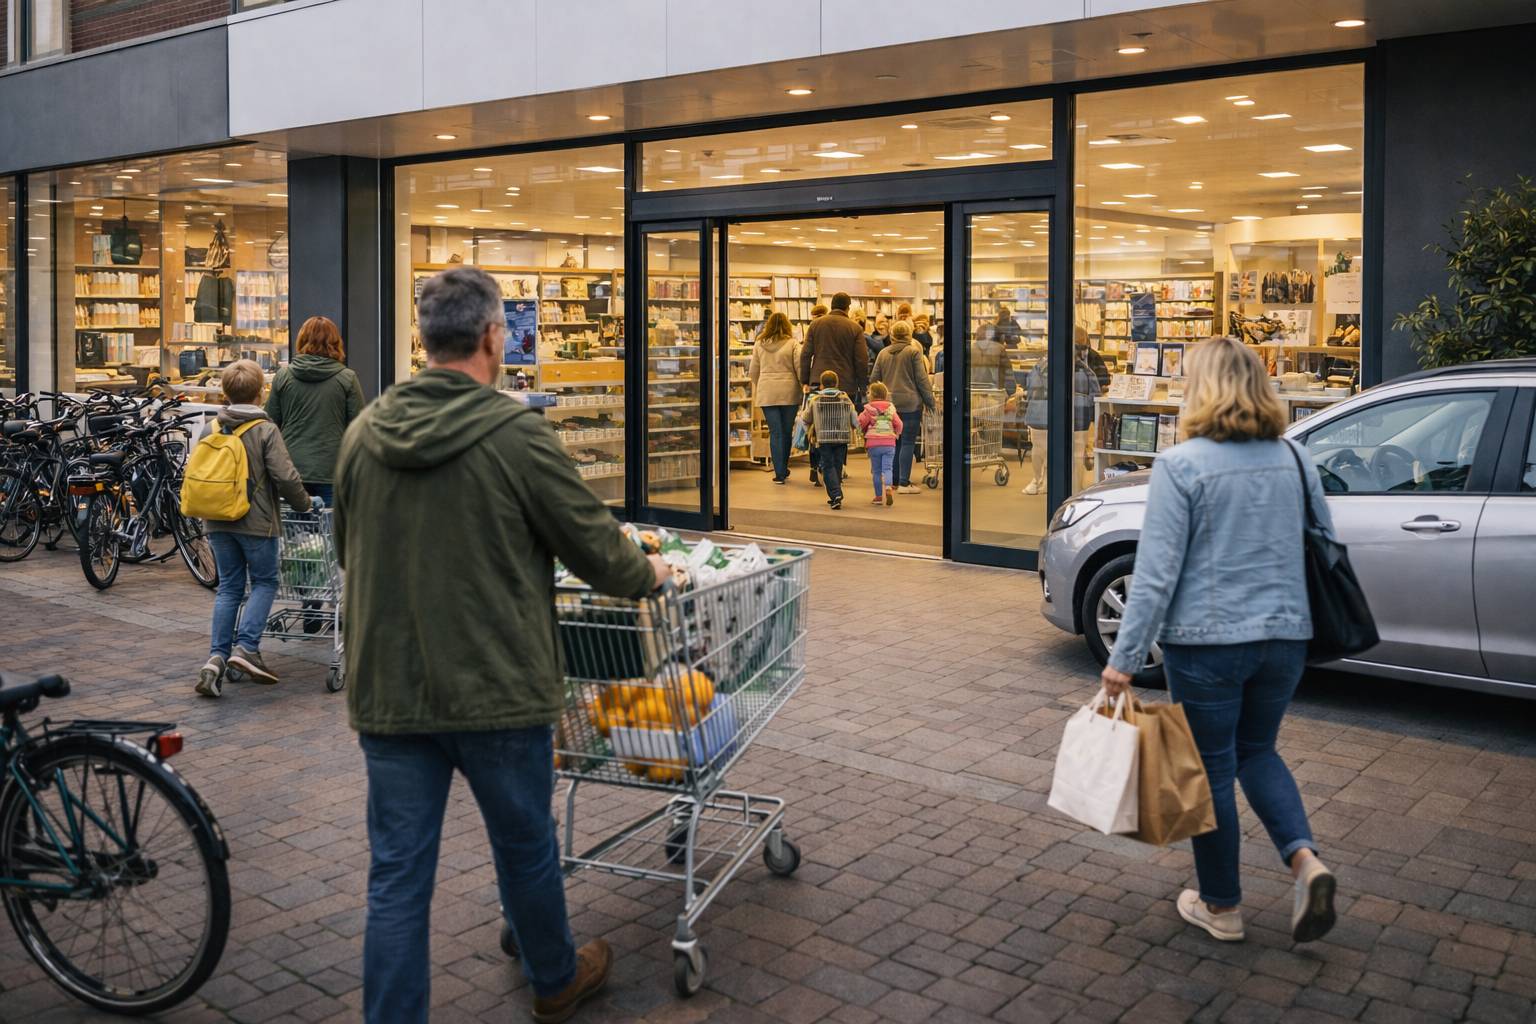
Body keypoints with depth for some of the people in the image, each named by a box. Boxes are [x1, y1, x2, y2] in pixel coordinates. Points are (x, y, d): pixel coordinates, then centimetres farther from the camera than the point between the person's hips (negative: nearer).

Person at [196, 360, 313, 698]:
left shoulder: (210, 430, 5)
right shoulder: (266, 430, -10)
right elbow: (285, 476, -17)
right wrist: (303, 502, 0)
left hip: (218, 522, 5)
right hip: (256, 521, -5)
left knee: (228, 587, 11)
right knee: (265, 582, 10)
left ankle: (217, 657, 2)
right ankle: (246, 647, -5)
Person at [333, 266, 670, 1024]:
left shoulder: (362, 434, 0)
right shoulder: (515, 435, -15)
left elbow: (349, 553, 13)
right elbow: (595, 545, -7)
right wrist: (649, 575, 13)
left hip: (387, 688, 4)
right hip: (497, 690, -3)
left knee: (397, 874, 9)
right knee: (525, 849, 17)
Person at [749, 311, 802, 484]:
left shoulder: (759, 344, 4)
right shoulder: (792, 343, -3)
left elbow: (753, 371, 10)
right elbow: (799, 368, -4)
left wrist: (758, 388, 25)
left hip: (766, 393, 1)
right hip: (789, 393, -1)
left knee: (775, 432, 1)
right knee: (786, 431, 12)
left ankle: (779, 473, -3)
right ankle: (783, 469, 24)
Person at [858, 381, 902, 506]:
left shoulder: (869, 409, -3)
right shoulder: (890, 408, 6)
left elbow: (861, 422, -6)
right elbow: (898, 424, 4)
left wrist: (864, 431, 16)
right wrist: (896, 434, 22)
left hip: (874, 444, -1)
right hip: (889, 443, 2)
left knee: (876, 470, 7)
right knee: (887, 468, 1)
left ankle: (879, 496, 10)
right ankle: (888, 487, -27)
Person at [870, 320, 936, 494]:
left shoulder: (883, 353, 10)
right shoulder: (914, 352, -4)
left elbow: (874, 379, 11)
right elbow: (922, 379, -6)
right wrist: (930, 401, 0)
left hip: (888, 403, 5)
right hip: (910, 404, -5)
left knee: (894, 442, 12)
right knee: (908, 442, -4)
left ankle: (894, 480, 15)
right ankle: (904, 483, -7)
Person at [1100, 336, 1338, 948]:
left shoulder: (1180, 465, -12)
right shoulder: (1295, 460, 5)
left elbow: (1156, 573, -16)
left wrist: (1125, 657, -11)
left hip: (1206, 640, -5)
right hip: (1284, 637, 5)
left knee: (1212, 770, 9)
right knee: (1256, 752, 24)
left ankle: (1221, 908, 21)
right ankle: (1304, 859, 4)